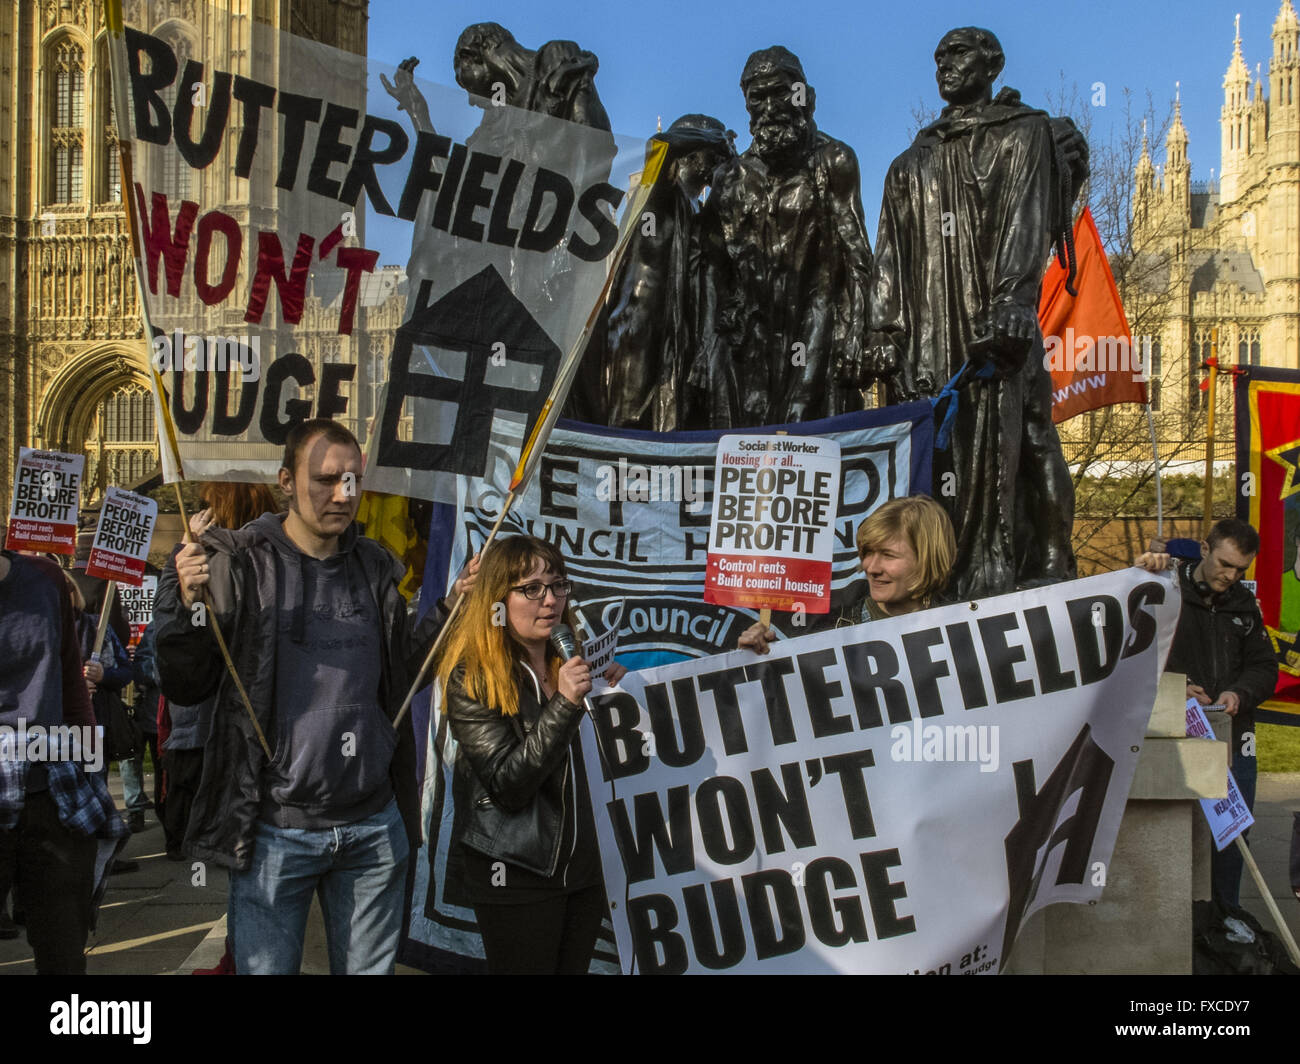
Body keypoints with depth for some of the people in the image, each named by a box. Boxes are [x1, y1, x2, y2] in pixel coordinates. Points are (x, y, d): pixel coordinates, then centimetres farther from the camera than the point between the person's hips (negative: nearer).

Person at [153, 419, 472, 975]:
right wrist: (187, 606, -21)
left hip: (373, 827, 4)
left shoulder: (376, 568, 8)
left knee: (369, 968, 14)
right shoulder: (241, 564, -7)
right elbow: (185, 689, -6)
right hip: (275, 830, -4)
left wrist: (450, 611, 5)